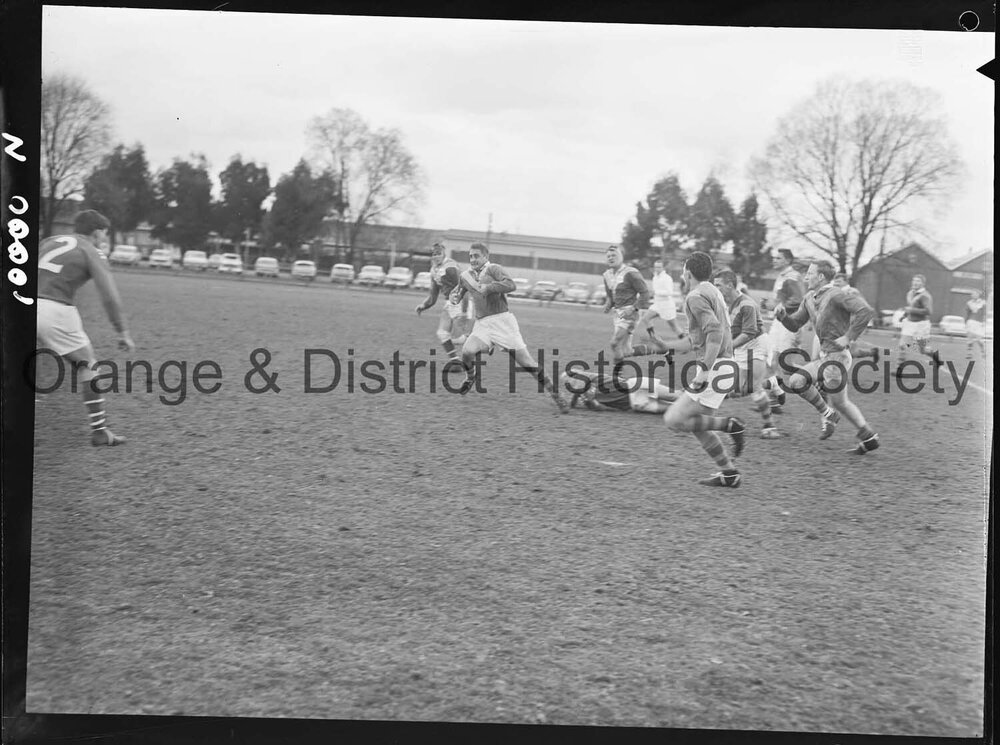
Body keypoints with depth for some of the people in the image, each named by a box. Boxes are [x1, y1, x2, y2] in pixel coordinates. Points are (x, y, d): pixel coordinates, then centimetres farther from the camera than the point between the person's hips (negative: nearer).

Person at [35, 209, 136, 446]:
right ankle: (99, 430, 12)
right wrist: (123, 332, 2)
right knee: (87, 366, 11)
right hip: (55, 310, -4)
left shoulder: (49, 241, 24)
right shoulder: (91, 253, 8)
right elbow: (109, 297, -1)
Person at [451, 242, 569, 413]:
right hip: (482, 323, 4)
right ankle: (470, 378, 14)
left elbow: (510, 284, -20)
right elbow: (457, 291, 30)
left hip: (502, 320, -4)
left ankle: (555, 394, 2)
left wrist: (489, 287, -24)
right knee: (467, 351, -20)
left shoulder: (493, 269, -4)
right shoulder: (465, 276, 13)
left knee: (524, 359, -7)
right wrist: (454, 297, 8)